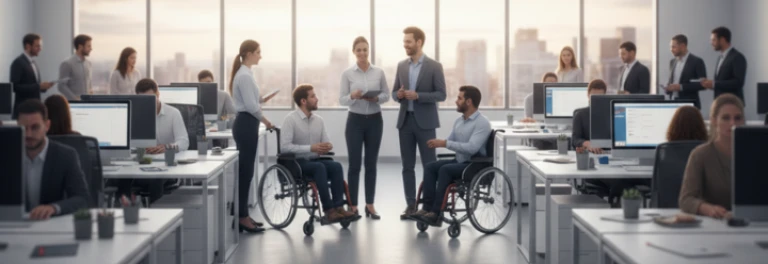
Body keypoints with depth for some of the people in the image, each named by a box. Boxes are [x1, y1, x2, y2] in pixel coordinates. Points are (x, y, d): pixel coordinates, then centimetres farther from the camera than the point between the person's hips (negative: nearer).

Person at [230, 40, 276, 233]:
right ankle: (242, 217, -2)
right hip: (246, 125, -11)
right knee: (245, 171, -6)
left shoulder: (244, 73, 16)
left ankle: (242, 215, 17)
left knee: (245, 170, 12)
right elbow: (251, 106, -22)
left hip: (246, 124, 11)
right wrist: (265, 120, -8)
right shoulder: (245, 75, -17)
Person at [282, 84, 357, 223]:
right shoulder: (290, 119, -9)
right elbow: (284, 146, -19)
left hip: (315, 160, 6)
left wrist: (327, 147, -17)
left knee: (336, 166, -23)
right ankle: (328, 209, -35)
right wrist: (311, 148, -24)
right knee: (320, 167, -33)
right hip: (297, 162, -6)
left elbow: (325, 142, 10)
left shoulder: (319, 120, 9)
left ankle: (338, 206, -30)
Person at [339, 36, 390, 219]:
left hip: (375, 120, 2)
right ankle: (353, 206, 6)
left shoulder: (379, 72, 3)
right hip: (355, 121, -2)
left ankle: (370, 205, 14)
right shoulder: (347, 74, -2)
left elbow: (386, 95, 6)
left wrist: (376, 98, -15)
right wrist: (352, 96, -24)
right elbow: (341, 100, -4)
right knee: (354, 164, -1)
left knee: (371, 164, 7)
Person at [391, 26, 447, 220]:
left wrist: (417, 96, -19)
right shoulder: (401, 66, 11)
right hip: (405, 120, 5)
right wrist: (399, 95, -9)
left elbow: (441, 94, -8)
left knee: (430, 165, -2)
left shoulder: (434, 66, -4)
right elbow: (394, 93, 15)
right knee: (407, 166, 5)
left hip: (425, 121, -5)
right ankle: (411, 204, 11)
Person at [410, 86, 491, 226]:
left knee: (445, 169, -30)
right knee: (430, 167, -12)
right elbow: (451, 142, 16)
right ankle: (427, 208, -21)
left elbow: (472, 148, -27)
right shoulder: (459, 121, 12)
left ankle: (436, 213, -28)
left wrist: (445, 143, -26)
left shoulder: (482, 123, -15)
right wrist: (439, 143, -8)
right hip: (459, 161, 8)